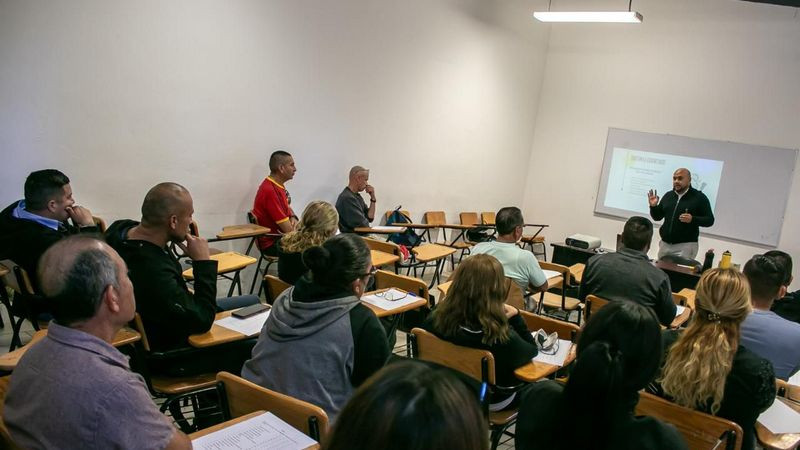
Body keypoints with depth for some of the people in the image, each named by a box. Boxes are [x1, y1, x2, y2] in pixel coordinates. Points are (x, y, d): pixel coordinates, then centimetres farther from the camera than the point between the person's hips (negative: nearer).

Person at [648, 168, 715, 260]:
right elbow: (657, 217, 16)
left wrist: (693, 219, -21)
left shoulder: (699, 197, -2)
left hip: (685, 246, -5)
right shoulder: (668, 195, 11)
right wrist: (653, 206, -4)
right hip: (665, 244, 5)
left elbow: (709, 220, -4)